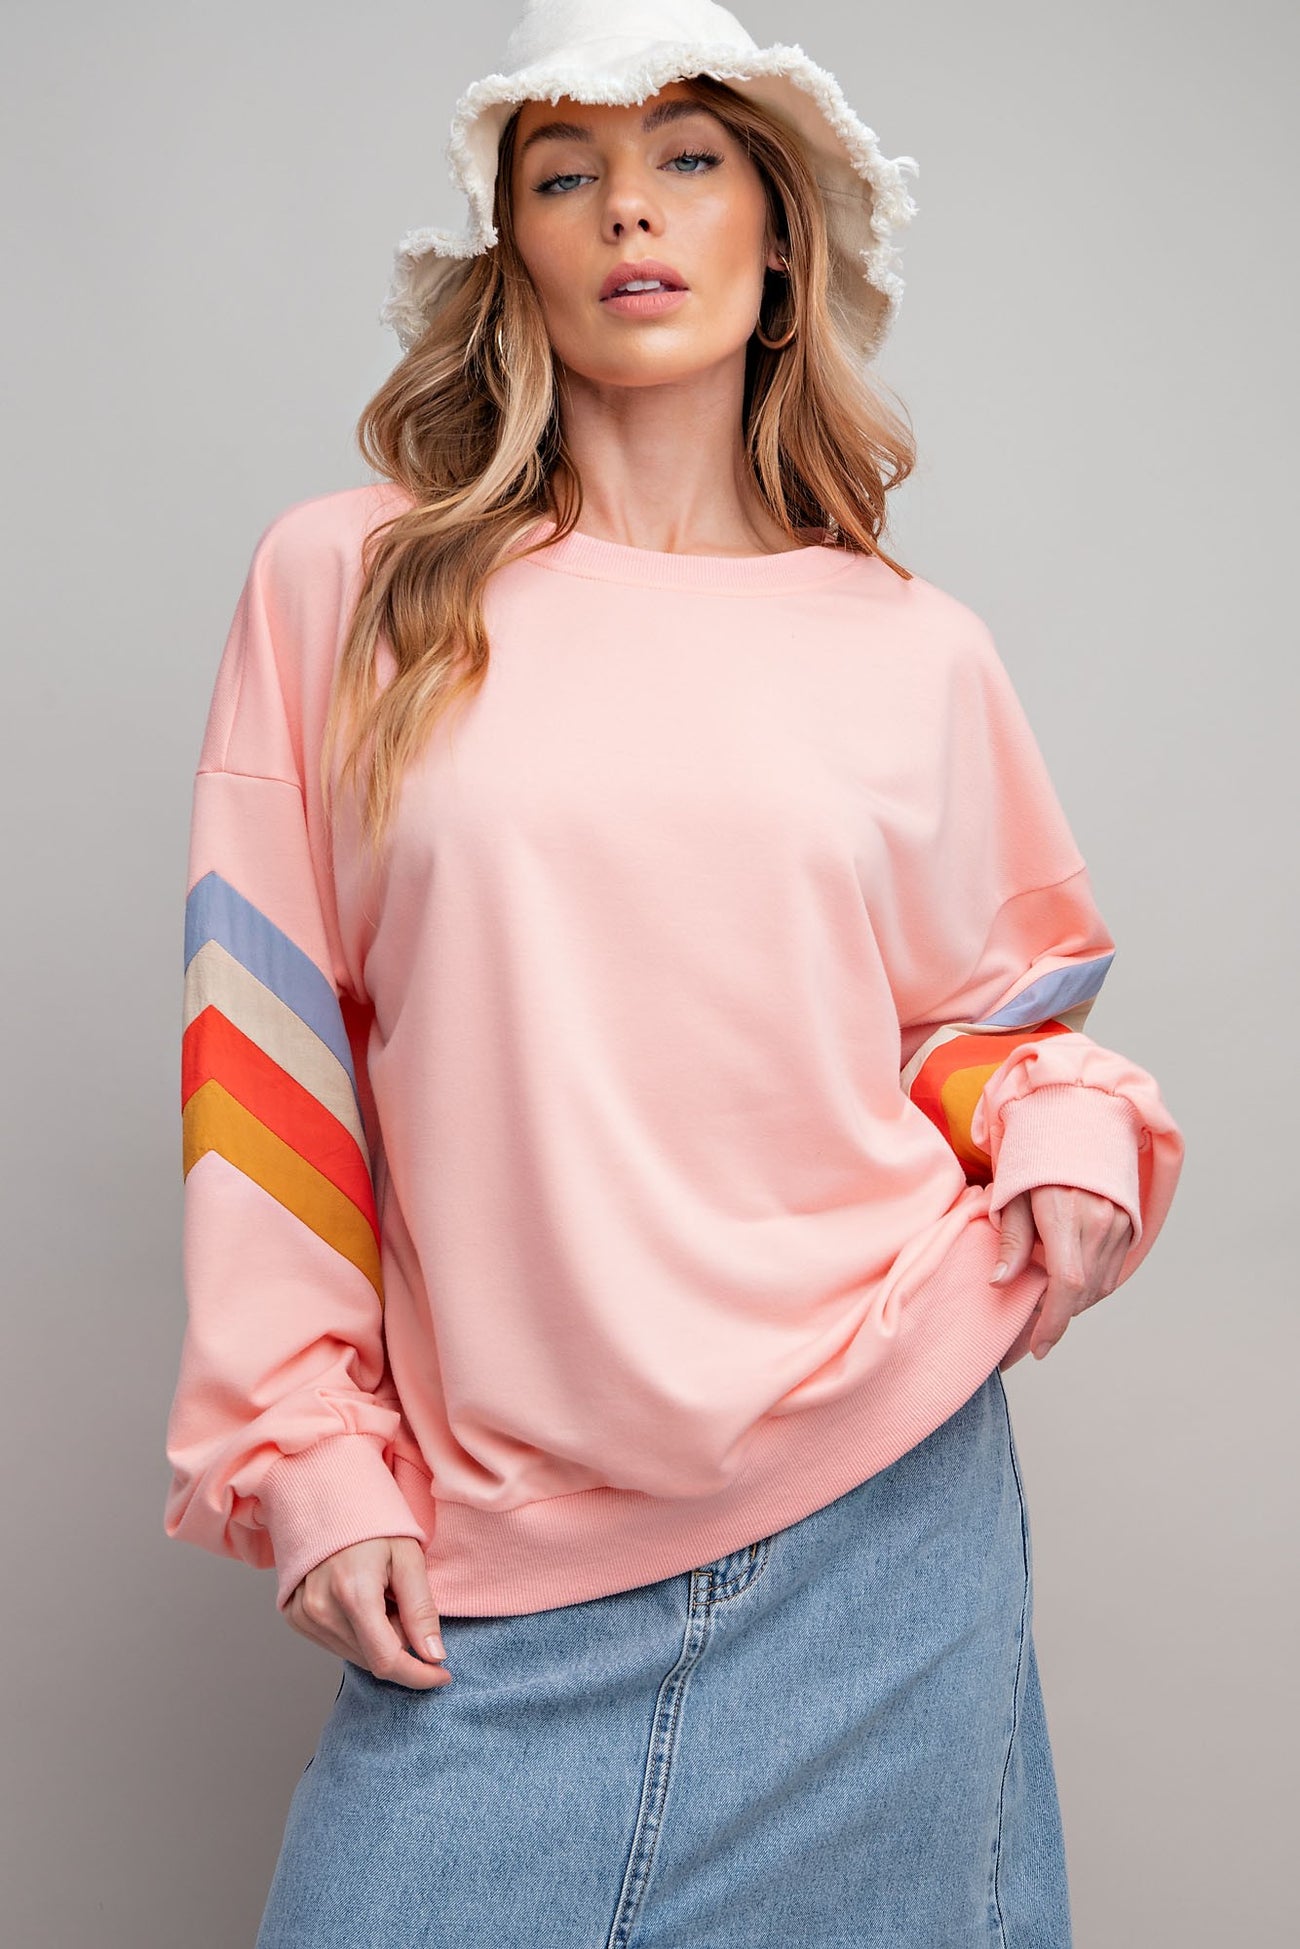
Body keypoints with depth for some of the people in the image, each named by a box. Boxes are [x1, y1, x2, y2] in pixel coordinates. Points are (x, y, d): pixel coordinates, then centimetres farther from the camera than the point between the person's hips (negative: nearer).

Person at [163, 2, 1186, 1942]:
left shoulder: (912, 651, 5)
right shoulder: (346, 587, 2)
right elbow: (268, 1045, 1)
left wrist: (1070, 1139, -3)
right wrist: (305, 1452, -1)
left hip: (880, 1515, 2)